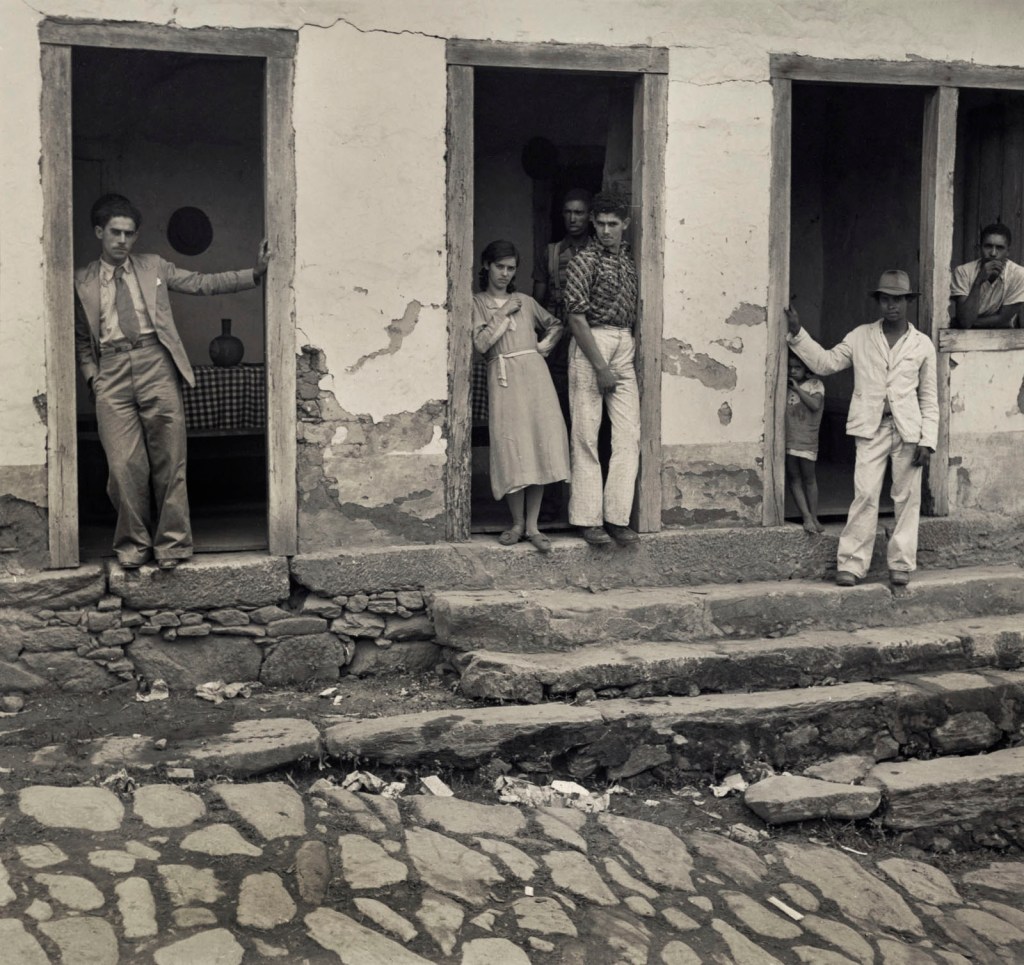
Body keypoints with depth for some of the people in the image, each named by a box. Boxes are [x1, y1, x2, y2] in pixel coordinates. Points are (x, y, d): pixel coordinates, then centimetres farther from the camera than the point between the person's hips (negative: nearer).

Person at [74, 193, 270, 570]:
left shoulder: (153, 267, 16)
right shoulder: (82, 282, 13)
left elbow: (202, 283, 12)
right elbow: (80, 337, 16)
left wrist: (255, 273, 4)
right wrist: (91, 375, 1)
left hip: (155, 365, 0)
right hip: (111, 373, 0)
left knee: (169, 462, -1)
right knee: (124, 466, -5)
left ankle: (172, 543, 10)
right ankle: (133, 544, 12)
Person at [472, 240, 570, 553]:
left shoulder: (525, 301, 17)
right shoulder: (477, 303, 7)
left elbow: (556, 324, 26)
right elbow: (480, 343, -6)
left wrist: (546, 344, 8)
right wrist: (503, 314, -5)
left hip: (534, 373, 3)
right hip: (503, 377, -3)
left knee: (540, 446, -5)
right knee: (511, 449, -7)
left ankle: (533, 525, 1)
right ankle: (517, 523, 5)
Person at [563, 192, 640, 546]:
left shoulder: (629, 260, 16)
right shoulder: (584, 261, -4)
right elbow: (577, 318, -10)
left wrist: (636, 350, 9)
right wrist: (600, 367, -14)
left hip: (624, 347, 6)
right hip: (590, 346, -6)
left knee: (629, 435, 0)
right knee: (587, 435, -2)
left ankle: (617, 517, 4)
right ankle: (589, 519, 2)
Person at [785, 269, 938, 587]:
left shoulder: (922, 344, 6)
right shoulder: (860, 337, 9)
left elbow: (929, 397, 7)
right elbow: (825, 363, 10)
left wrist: (927, 440, -1)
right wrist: (797, 333, 0)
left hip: (908, 430, 0)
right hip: (871, 429, 0)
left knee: (907, 498, 3)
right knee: (865, 495, -6)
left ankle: (901, 564, 13)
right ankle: (851, 563, -2)